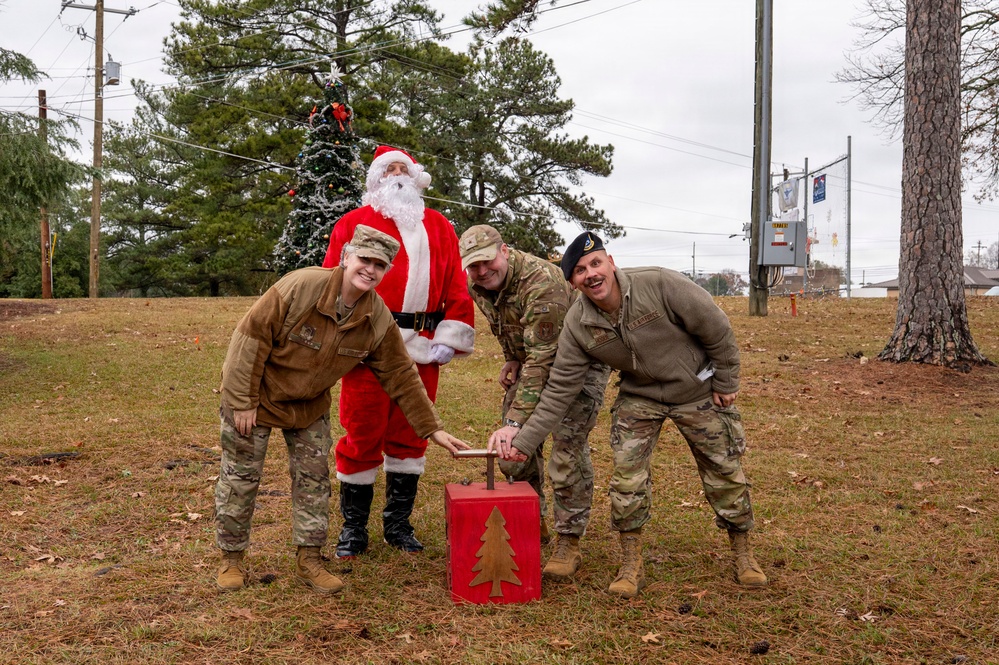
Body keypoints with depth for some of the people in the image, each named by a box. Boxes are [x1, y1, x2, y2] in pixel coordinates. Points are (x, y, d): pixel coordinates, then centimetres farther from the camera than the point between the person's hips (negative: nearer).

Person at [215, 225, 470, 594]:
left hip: (310, 405, 4)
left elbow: (402, 377, -6)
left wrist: (434, 429, -8)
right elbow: (251, 338, -24)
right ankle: (231, 560, 22)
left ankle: (309, 560, 20)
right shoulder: (301, 287, -30)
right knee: (240, 478, 4)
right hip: (256, 395, -4)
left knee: (314, 479, 5)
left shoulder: (379, 320, -14)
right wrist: (242, 403, -21)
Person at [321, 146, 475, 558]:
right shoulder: (353, 224, 7)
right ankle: (353, 528, 16)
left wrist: (450, 339, 2)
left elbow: (456, 287, 11)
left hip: (423, 351, 3)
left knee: (410, 436, 10)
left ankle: (398, 524, 24)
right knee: (362, 437, 1)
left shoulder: (439, 227, 15)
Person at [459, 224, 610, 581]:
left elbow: (542, 360, -39)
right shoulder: (477, 285, -9)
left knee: (568, 448, -15)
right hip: (531, 356, 8)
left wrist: (517, 420, -41)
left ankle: (569, 542, -3)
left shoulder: (541, 283, -37)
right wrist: (511, 359, 6)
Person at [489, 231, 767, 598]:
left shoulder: (659, 285, -29)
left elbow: (716, 329, -17)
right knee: (627, 476, -8)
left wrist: (726, 382, -8)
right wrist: (525, 439, -19)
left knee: (725, 473, 8)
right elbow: (559, 389, -13)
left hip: (698, 389, -2)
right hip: (639, 396, 2)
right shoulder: (578, 324, -18)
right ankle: (631, 563, 11)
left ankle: (743, 551, 30)